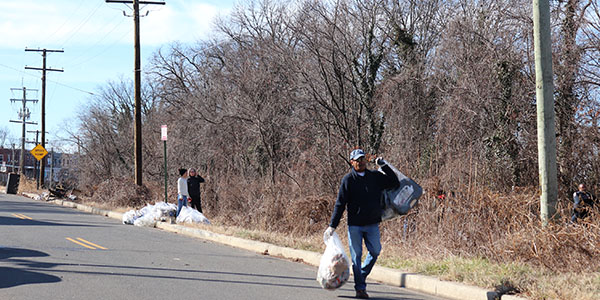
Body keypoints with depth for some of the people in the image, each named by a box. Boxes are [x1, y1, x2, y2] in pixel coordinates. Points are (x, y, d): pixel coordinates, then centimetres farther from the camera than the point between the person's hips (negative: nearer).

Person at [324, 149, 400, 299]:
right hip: (354, 225, -3)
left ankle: (362, 275, 24)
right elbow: (340, 204, -2)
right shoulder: (348, 180, -2)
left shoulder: (375, 176, 7)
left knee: (375, 251, -1)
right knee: (356, 256, -1)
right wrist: (332, 225, -6)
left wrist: (384, 165, 0)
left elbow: (395, 183, 8)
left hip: (372, 224, 3)